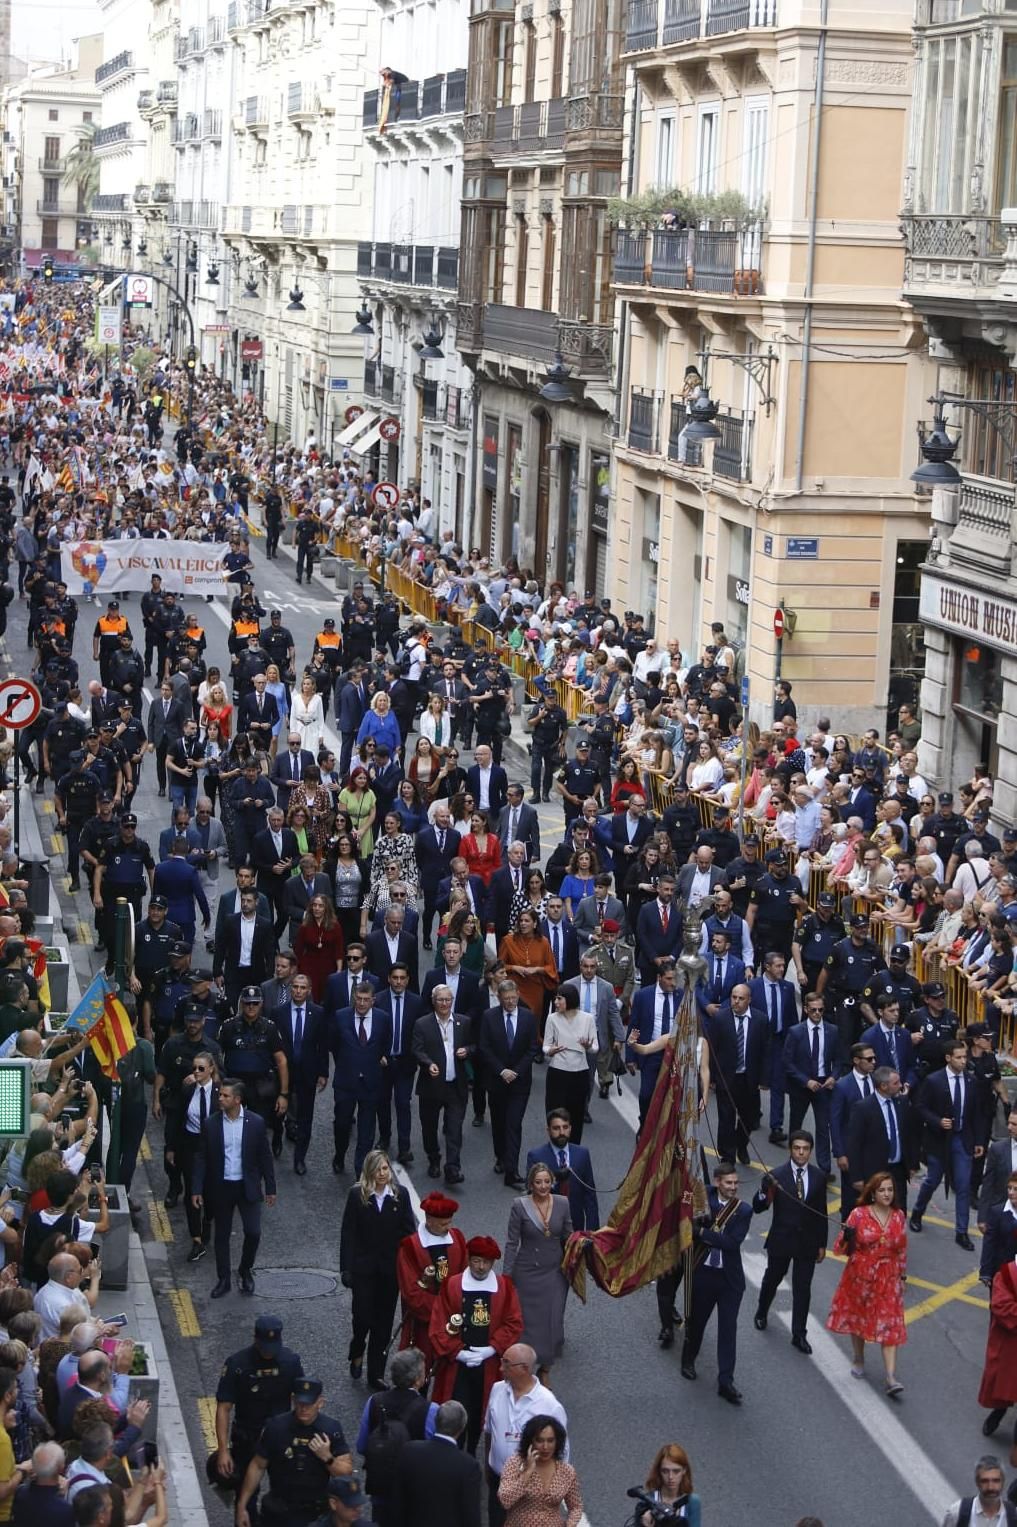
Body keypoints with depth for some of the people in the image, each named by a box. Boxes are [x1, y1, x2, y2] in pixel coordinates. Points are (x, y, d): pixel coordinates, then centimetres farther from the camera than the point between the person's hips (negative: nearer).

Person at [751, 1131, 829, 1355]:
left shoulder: (819, 1178, -2)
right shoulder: (776, 1176, -12)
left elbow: (821, 1213, 5)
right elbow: (758, 1208, -15)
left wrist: (822, 1244, 5)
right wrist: (764, 1193, -37)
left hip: (807, 1242, 1)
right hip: (781, 1240, -1)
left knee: (802, 1290, 3)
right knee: (772, 1280, 19)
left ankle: (799, 1335, 13)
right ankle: (761, 1314, 46)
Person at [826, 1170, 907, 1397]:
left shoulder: (898, 1217, 0)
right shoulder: (859, 1215, -9)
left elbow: (902, 1250, 10)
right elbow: (842, 1248, -7)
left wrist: (902, 1277, 11)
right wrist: (847, 1238, -29)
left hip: (888, 1279, 1)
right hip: (860, 1276, -1)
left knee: (890, 1325, -7)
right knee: (857, 1318, 16)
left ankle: (891, 1377, -10)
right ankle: (858, 1360, 40)